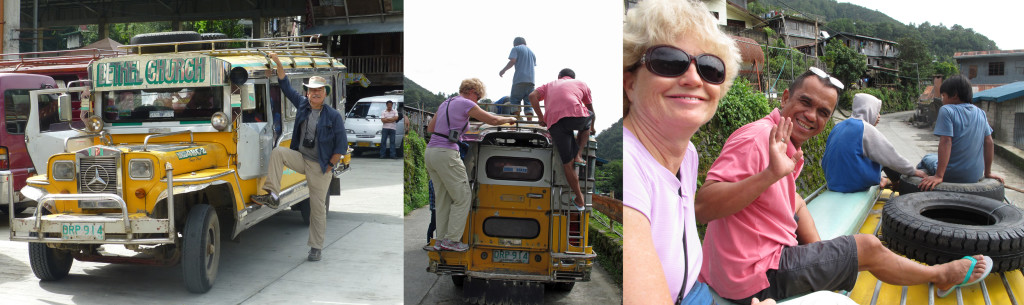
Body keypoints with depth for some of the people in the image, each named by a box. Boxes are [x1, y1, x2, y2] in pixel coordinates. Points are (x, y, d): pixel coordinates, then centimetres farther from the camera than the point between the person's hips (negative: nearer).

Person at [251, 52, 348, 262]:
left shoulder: (333, 116, -11)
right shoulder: (302, 105, 3)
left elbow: (341, 146, -9)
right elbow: (286, 86, 5)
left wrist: (330, 165, -10)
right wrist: (278, 63, -5)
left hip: (319, 167, -4)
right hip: (300, 157, 4)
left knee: (317, 206, 0)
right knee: (277, 152, -22)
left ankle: (316, 247, 12)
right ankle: (272, 196, -21)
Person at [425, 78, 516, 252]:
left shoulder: (445, 104, 20)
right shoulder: (466, 104, -4)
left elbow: (430, 128, 25)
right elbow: (493, 120, 3)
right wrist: (509, 119, 21)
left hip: (430, 152, 9)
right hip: (446, 154, -9)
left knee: (442, 199, 14)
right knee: (462, 198, 0)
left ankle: (440, 240, 15)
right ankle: (452, 239, 0)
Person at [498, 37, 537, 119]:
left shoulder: (516, 49, 7)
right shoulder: (531, 52, 25)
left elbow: (512, 61, -6)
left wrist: (503, 71, 4)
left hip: (519, 79, -5)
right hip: (531, 80, 5)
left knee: (515, 100, 0)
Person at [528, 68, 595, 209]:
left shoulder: (549, 85, 33)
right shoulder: (581, 84, 30)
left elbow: (532, 96, 13)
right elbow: (590, 108, 40)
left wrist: (541, 117, 20)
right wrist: (592, 127, 57)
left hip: (554, 122, 1)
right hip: (576, 115, -1)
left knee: (567, 163, 9)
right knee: (587, 121, 35)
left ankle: (579, 200, 15)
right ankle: (578, 156, 20)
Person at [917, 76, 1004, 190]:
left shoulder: (946, 111, -13)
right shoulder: (981, 113, 6)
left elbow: (946, 142, -20)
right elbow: (989, 143, 6)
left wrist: (939, 176, -23)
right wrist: (988, 173, 15)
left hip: (952, 176, -6)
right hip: (975, 176, 6)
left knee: (927, 159, 23)